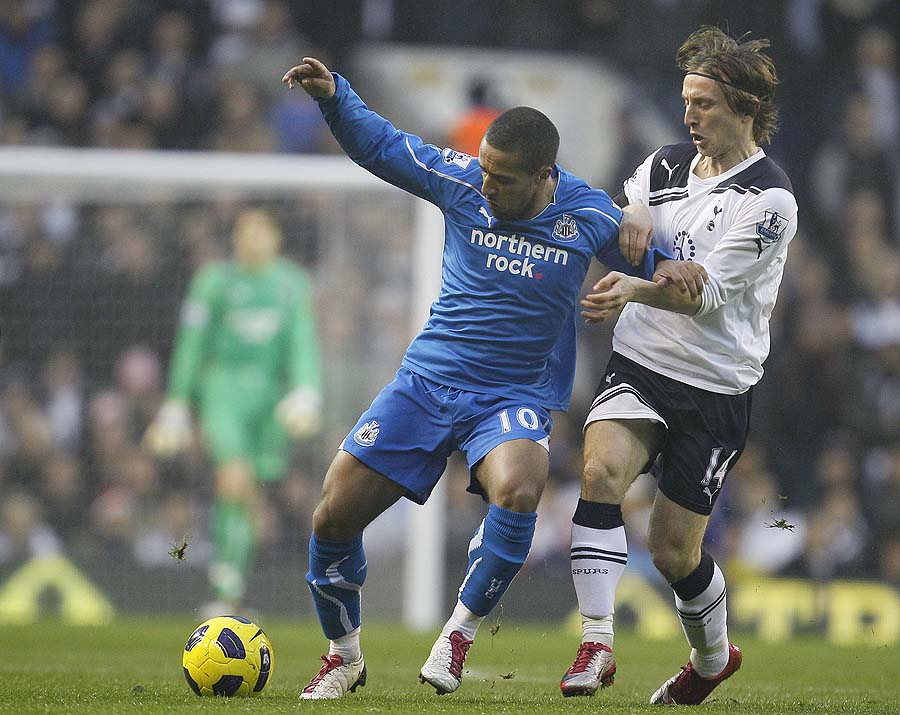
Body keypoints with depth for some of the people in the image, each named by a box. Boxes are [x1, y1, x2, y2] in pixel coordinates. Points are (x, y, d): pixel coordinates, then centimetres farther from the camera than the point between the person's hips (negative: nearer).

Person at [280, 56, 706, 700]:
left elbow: (637, 255, 12)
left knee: (518, 488, -36)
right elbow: (378, 145, 6)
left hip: (514, 398, -2)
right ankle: (343, 655, 19)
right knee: (334, 515, -6)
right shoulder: (462, 181, -5)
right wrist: (332, 95, -10)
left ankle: (461, 630, -15)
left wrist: (664, 268, -11)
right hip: (427, 379, 2)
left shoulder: (589, 218, -8)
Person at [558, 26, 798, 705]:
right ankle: (597, 644, -27)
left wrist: (636, 290, -35)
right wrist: (631, 218, -10)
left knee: (674, 550, 2)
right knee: (602, 470, -26)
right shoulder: (666, 165, 8)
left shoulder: (770, 199, -10)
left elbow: (709, 289, -18)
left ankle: (714, 656, 32)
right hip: (638, 367, 4)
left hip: (716, 388, -4)